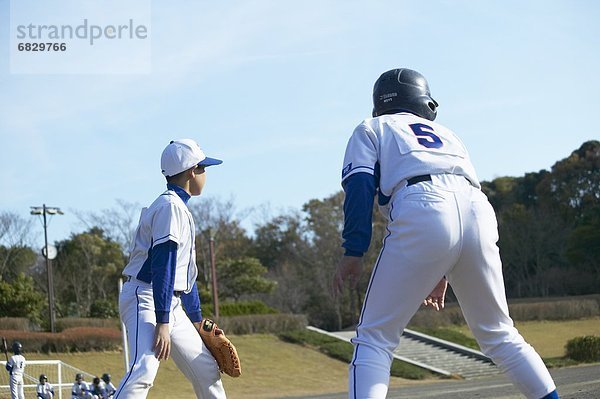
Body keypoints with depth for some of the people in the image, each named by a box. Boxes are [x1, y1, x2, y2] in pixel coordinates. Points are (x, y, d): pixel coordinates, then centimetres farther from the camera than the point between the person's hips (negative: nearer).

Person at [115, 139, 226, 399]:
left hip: (170, 304, 11)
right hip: (145, 298, -11)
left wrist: (196, 319, 29)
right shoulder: (170, 206, -11)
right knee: (144, 369, -29)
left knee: (207, 370, 13)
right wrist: (162, 323, -27)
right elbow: (163, 267, -20)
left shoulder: (180, 209, 21)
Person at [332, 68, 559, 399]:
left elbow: (360, 186, 7)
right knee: (498, 334, 20)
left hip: (420, 211, -4)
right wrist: (444, 273, 35)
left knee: (374, 339, 1)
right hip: (478, 212, 4)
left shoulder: (370, 130, 26)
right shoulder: (446, 134, 39)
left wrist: (353, 253, 0)